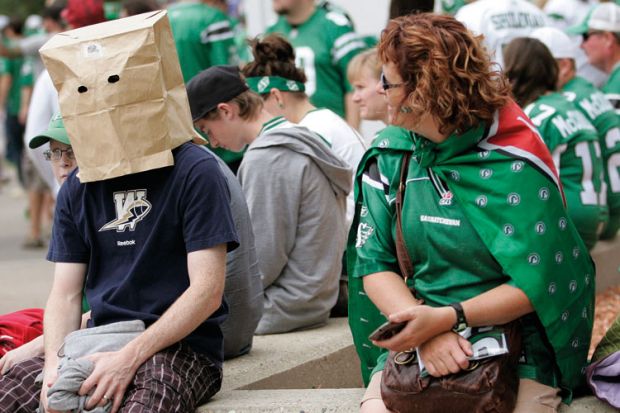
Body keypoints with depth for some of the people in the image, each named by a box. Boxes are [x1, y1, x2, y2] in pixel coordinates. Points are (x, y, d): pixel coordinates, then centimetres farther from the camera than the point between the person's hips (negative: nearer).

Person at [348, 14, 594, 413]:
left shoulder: (513, 168, -10)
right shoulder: (388, 160, 4)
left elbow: (536, 285, -11)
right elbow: (374, 264, 0)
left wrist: (446, 318, -23)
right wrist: (423, 329, -18)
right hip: (413, 347, 3)